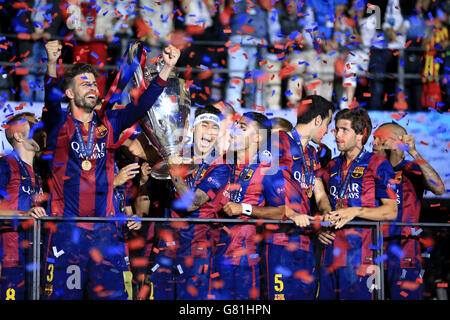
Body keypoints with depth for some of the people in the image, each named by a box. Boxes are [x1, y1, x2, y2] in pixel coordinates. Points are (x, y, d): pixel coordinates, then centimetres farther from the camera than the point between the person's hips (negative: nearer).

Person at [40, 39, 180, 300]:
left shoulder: (109, 123, 14)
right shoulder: (59, 124, 5)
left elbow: (142, 104, 5)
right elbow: (51, 99, -14)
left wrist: (167, 68, -6)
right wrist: (52, 65, -32)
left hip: (105, 229, 3)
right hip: (66, 229, -3)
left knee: (111, 292, -1)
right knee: (63, 293, -6)